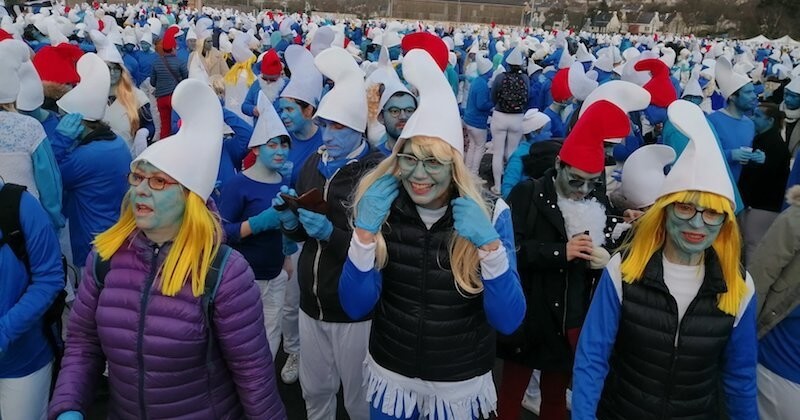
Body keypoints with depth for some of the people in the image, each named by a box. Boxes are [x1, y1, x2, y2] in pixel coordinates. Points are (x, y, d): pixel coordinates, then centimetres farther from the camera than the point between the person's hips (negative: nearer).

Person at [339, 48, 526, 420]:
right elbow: (355, 306, -14)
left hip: (459, 384, -1)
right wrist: (365, 231, -26)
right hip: (391, 373, 1)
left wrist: (490, 245, -31)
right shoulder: (382, 209, -11)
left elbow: (508, 320, -18)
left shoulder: (491, 213, -15)